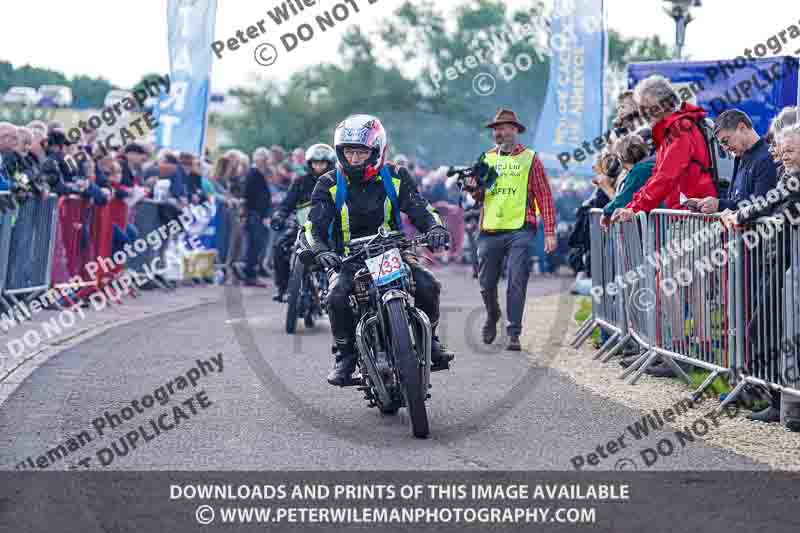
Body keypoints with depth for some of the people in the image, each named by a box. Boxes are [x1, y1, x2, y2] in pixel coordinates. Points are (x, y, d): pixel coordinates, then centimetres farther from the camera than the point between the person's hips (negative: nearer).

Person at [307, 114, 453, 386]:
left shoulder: (396, 177, 3)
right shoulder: (329, 185, 0)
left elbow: (420, 208, -3)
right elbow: (315, 225, -8)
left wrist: (435, 228, -26)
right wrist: (321, 251, -30)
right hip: (348, 259, -1)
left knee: (428, 285, -24)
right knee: (337, 297, -31)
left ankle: (429, 339, 3)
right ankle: (345, 355, -9)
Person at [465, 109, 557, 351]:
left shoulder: (529, 158, 3)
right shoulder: (486, 158, 14)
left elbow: (544, 196, -2)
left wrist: (550, 231, -9)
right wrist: (474, 189, -7)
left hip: (520, 231, -4)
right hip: (490, 231, 4)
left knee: (517, 283, -7)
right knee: (486, 283, 10)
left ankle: (514, 333, -2)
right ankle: (492, 317, 36)